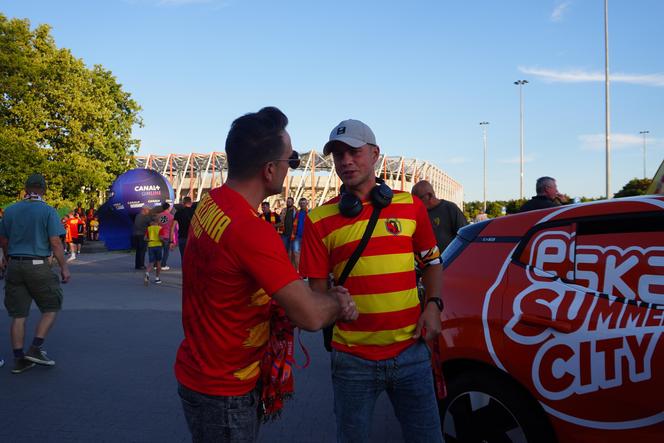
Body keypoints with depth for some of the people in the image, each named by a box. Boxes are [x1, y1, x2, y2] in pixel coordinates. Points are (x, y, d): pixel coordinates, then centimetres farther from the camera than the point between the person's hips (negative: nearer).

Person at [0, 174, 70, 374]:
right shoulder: (47, 211, -6)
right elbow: (55, 243, -11)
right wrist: (64, 268, -4)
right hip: (38, 266, -5)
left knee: (18, 315, 8)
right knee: (51, 308, 10)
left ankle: (19, 359, 12)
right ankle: (35, 349, 1)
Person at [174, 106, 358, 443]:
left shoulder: (209, 205, -1)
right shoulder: (251, 231, -31)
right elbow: (310, 317, -29)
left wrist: (327, 297, -6)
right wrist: (338, 303, -7)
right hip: (223, 392, -8)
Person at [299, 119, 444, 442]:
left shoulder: (411, 206, 3)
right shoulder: (320, 220, -3)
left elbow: (432, 262, 14)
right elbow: (317, 289, 1)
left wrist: (433, 305, -2)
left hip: (411, 351, 2)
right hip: (353, 358, -1)